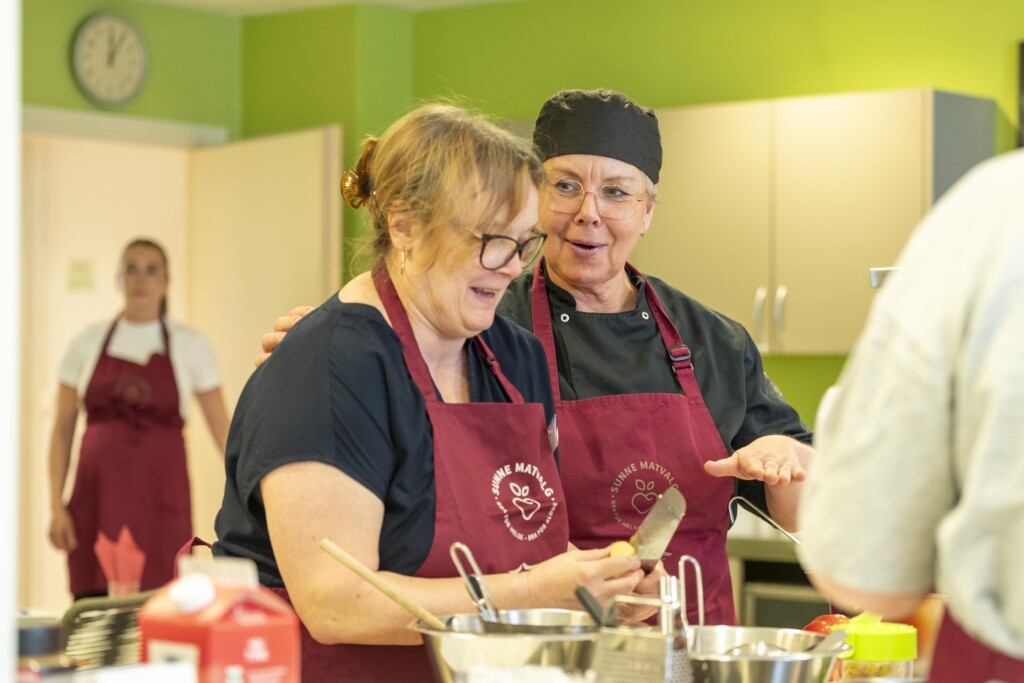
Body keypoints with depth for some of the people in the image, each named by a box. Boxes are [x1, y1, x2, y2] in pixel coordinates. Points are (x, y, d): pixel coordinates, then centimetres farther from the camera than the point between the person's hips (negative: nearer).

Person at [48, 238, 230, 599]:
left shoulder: (190, 345, 5)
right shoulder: (88, 342, 7)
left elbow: (222, 428, 5)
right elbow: (63, 429, 9)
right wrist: (56, 505, 0)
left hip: (161, 500, -1)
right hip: (98, 497, 1)